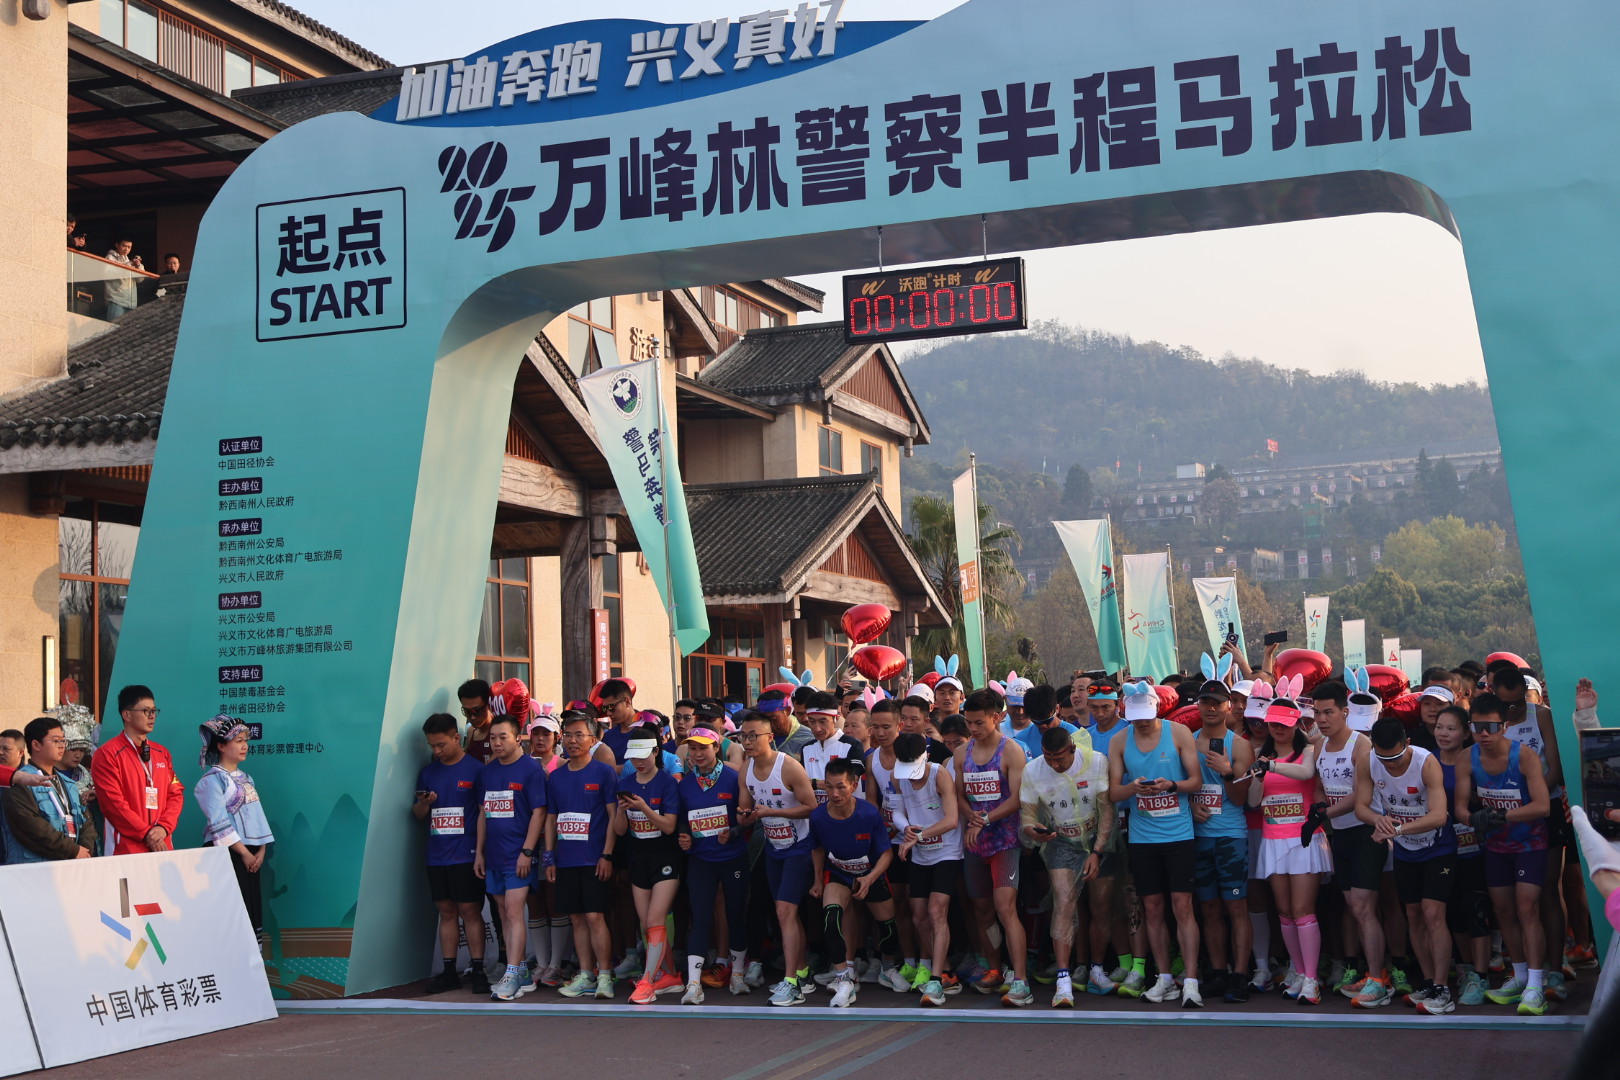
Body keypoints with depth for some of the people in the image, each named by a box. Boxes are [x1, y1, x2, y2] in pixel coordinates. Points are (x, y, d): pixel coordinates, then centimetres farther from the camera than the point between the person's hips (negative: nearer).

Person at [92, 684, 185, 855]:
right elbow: (112, 801, -11)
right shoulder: (108, 754, -4)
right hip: (127, 847, -5)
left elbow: (176, 794, 11)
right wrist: (146, 833, -13)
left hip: (162, 846, 5)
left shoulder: (162, 754, 15)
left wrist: (164, 827, -7)